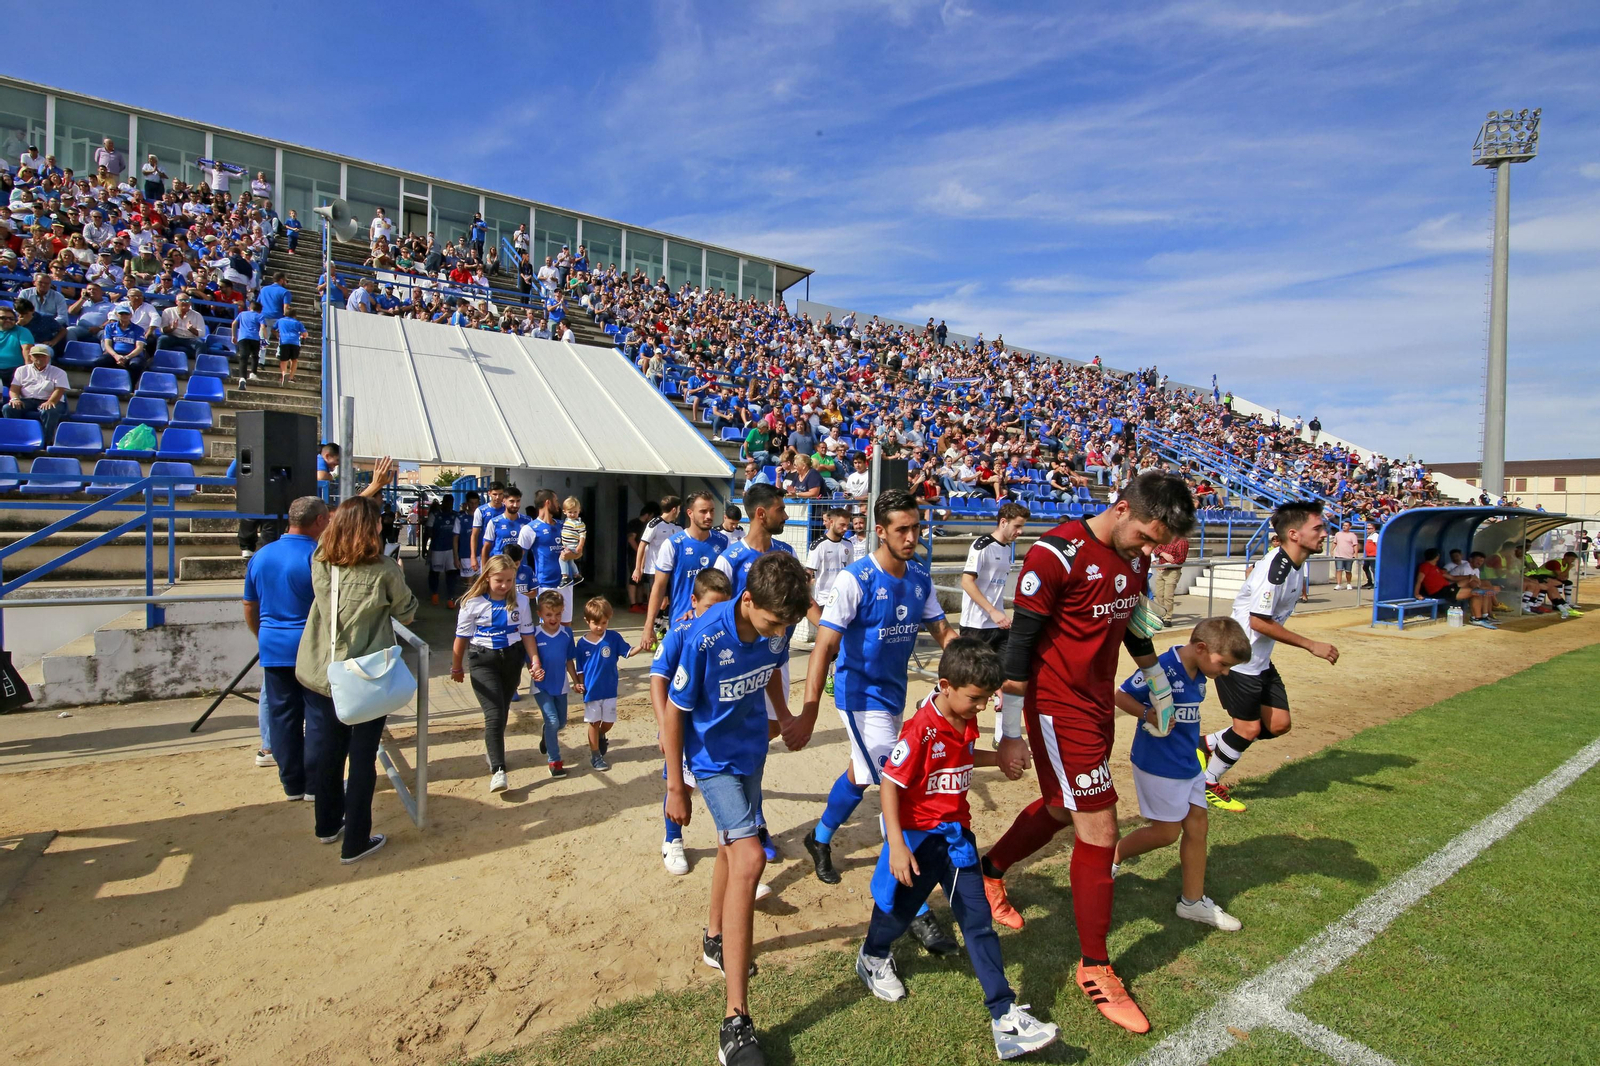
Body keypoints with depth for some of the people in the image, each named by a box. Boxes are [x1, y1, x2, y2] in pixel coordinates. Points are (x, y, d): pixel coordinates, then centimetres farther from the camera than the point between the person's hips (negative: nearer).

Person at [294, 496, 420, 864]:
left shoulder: (320, 564, -5)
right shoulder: (384, 572, -19)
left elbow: (340, 522, 14)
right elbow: (406, 614, -3)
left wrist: (369, 490, 23)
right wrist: (399, 579, 12)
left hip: (323, 677, 6)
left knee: (331, 749, 22)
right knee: (362, 758, 6)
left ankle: (328, 824, 40)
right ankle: (355, 842, 15)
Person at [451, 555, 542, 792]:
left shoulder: (520, 601, -3)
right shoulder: (473, 603, -9)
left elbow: (527, 634, 2)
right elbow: (462, 637, 0)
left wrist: (535, 662, -5)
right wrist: (456, 668, 8)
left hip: (512, 659, 3)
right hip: (483, 661, -3)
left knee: (502, 711, 16)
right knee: (494, 713, -12)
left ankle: (492, 749, 42)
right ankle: (498, 770, -10)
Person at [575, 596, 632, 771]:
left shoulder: (614, 637, -10)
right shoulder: (581, 643, -7)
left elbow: (628, 652, -8)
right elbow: (580, 669, 0)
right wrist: (579, 684, -11)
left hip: (609, 689, 1)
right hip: (591, 690, -1)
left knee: (609, 721, 13)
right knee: (594, 723, 10)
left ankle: (600, 737, 46)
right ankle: (595, 755, 26)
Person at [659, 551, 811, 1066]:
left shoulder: (776, 627, -16)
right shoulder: (704, 638, -32)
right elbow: (674, 711, -20)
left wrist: (785, 715, 14)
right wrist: (676, 787, -12)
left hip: (751, 749, 6)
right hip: (712, 758, -6)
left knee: (734, 844, 23)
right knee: (749, 858, -18)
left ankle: (716, 939, 50)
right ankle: (735, 1022, -8)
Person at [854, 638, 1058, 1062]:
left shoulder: (966, 721, -1)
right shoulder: (921, 729, -26)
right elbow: (890, 783, -24)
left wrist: (999, 757, 6)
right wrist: (896, 846, -25)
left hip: (956, 832, 6)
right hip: (918, 835, -6)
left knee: (978, 919, 3)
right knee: (901, 904, 15)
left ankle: (1005, 1016, 7)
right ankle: (873, 956, 47)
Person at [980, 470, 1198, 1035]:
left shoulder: (1135, 557, 2)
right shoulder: (1056, 555, -22)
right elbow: (1020, 643, -19)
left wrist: (1159, 686, 28)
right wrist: (1010, 730, -15)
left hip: (1099, 703, 8)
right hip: (1058, 707, -8)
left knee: (1064, 807, 21)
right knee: (1099, 829, -2)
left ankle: (989, 871, 46)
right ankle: (1094, 967, 18)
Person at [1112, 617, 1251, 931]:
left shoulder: (1198, 672, 1)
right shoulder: (1162, 667, -24)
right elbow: (1121, 695, -20)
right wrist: (1149, 714, -32)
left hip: (1188, 762, 8)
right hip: (1158, 764, -8)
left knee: (1197, 825, 13)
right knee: (1167, 831, 2)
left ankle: (1193, 901, 27)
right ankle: (1112, 856, 25)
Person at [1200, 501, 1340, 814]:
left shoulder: (1296, 564, 5)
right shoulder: (1275, 569, -25)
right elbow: (1259, 621, -26)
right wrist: (1312, 645, -21)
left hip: (1260, 660, 9)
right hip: (1239, 659, -9)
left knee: (1278, 724, 9)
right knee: (1249, 729, 1)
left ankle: (1208, 744, 24)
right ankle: (1209, 784, 22)